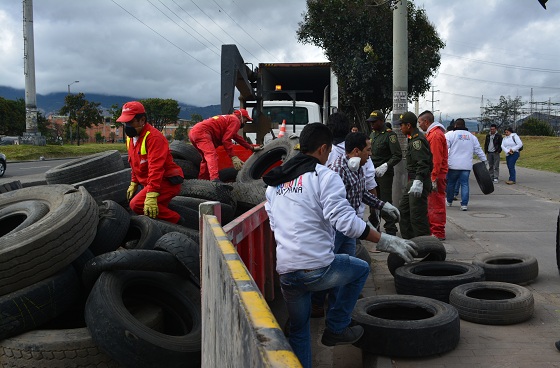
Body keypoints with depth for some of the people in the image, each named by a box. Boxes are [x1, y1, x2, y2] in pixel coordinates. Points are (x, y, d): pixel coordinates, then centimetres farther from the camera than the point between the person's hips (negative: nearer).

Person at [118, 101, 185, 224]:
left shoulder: (153, 137, -20)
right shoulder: (131, 137, 11)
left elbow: (156, 169, -28)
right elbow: (134, 164, 24)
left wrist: (151, 196, -34)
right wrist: (133, 184, 21)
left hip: (166, 182, -10)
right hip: (148, 183, 10)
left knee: (137, 204, -25)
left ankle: (176, 220, -16)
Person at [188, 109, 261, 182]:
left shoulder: (228, 118, 32)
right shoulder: (235, 120, 2)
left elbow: (237, 137, 41)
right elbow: (226, 140, -10)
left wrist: (252, 148, 46)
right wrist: (233, 157, -10)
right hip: (201, 132, -10)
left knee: (207, 158, 21)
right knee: (212, 155, -25)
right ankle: (215, 180, -43)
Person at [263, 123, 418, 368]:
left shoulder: (274, 182, 14)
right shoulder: (324, 176, -7)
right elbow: (346, 221, -17)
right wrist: (386, 241, -11)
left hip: (285, 272, 6)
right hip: (318, 269, -6)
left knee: (298, 329, 23)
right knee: (361, 269, 22)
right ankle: (336, 328, 22)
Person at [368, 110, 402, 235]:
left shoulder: (389, 135, -11)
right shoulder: (373, 134, 14)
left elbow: (398, 155, -17)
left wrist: (386, 165, -27)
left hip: (385, 174, -8)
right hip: (372, 173, 8)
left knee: (386, 202, -8)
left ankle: (391, 230, -1)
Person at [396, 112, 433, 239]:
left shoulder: (418, 140, -16)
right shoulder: (414, 139, 17)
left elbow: (423, 163, -26)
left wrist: (418, 181, -35)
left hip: (419, 182, -11)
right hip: (413, 181, 11)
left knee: (417, 216, -9)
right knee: (403, 210, 17)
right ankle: (408, 239, 26)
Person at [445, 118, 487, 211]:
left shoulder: (451, 134, -2)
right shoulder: (472, 136, 13)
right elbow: (478, 149, 17)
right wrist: (484, 160, 27)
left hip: (453, 165, -3)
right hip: (466, 166, 3)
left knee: (451, 183, 11)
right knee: (464, 184, 4)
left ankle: (449, 201, 24)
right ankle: (464, 204, -4)